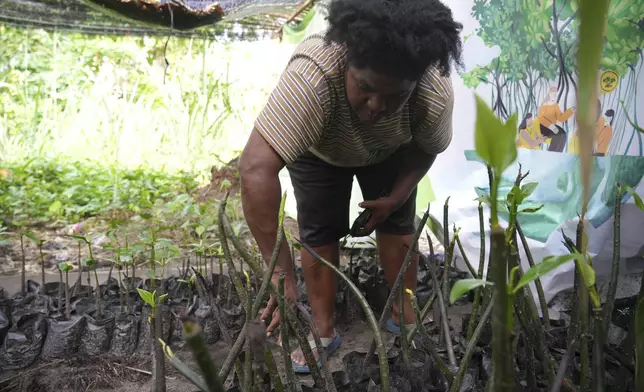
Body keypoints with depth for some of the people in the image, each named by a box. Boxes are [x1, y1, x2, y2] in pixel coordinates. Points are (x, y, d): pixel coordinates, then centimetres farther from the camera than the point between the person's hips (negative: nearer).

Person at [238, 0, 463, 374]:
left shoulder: (436, 92, -37)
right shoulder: (313, 74, -48)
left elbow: (427, 148, -12)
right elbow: (256, 168, -55)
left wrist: (396, 196, -13)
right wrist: (280, 274, -54)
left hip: (392, 150, 2)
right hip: (318, 149, -1)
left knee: (398, 223, 2)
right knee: (319, 232, -4)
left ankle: (405, 314, 23)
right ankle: (324, 330, 14)